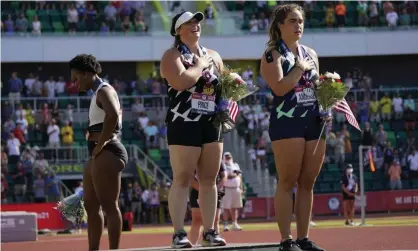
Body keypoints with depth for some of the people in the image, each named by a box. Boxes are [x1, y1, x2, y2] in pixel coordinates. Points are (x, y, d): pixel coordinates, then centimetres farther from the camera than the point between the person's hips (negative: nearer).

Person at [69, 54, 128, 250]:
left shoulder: (104, 91, -10)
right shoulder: (98, 93, 21)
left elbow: (113, 115, -31)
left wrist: (100, 144, -24)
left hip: (107, 153, -11)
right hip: (98, 156, 11)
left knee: (109, 205, -11)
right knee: (90, 205, 13)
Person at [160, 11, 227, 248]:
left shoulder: (213, 55, 17)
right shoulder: (172, 56, -3)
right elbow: (181, 81, -22)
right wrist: (201, 65, -9)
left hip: (211, 124, 6)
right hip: (184, 124, -6)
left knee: (209, 179, 6)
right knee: (182, 179, -8)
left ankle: (210, 231, 10)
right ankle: (179, 233, -8)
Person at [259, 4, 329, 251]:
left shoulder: (311, 54, 18)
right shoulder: (273, 55, -2)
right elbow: (279, 87, -17)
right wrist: (300, 68, -8)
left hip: (314, 122, 6)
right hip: (287, 122, -6)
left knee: (307, 183, 6)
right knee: (287, 182, -7)